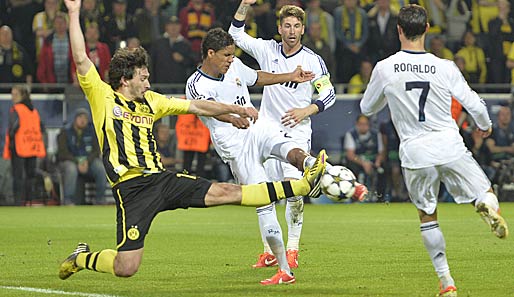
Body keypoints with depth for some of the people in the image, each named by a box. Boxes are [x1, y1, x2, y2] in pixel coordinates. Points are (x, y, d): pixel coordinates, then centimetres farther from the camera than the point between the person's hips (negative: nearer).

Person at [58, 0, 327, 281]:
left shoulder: (150, 101, 16)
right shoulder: (103, 97, -1)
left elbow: (195, 107, 23)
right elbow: (81, 59, -10)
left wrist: (236, 109, 22)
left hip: (160, 179, 5)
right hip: (131, 187, -5)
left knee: (225, 192, -3)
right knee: (126, 268, -13)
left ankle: (302, 185, -6)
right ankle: (81, 258, 17)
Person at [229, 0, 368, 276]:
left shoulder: (312, 60, -4)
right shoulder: (268, 50, 4)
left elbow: (329, 95, 4)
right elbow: (236, 34, 6)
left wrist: (305, 111, -11)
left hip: (297, 133, -3)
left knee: (294, 192, -15)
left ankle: (292, 250, -4)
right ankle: (269, 252, 9)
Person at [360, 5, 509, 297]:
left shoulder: (385, 68, -5)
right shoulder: (444, 67, -5)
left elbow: (367, 108, 10)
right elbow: (475, 105, -1)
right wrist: (485, 126, 21)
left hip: (415, 153, 1)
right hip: (451, 148, -1)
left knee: (427, 216, 15)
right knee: (485, 193, 11)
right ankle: (489, 205, -27)